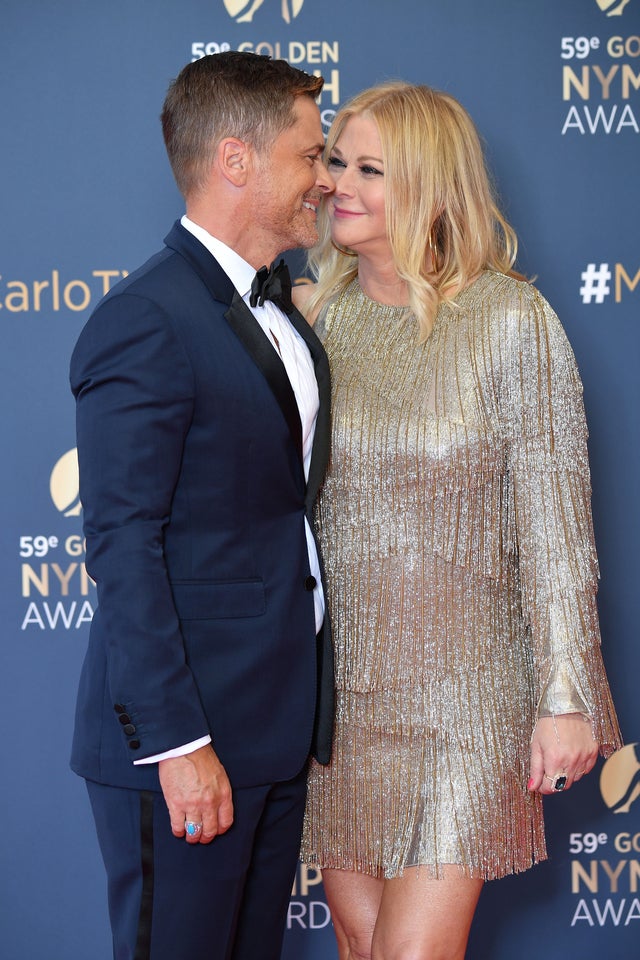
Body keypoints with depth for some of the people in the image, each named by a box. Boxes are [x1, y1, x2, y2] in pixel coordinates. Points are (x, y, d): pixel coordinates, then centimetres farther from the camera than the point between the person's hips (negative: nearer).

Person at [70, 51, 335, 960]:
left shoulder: (280, 307, 12)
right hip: (185, 729, -9)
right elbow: (122, 549, -19)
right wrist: (175, 742, -20)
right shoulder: (145, 324, -17)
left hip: (281, 717, 9)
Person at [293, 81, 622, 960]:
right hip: (333, 685, 4)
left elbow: (555, 521, -8)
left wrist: (566, 697, -9)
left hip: (463, 687, -4)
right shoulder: (309, 317, 4)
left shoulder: (511, 321, -9)